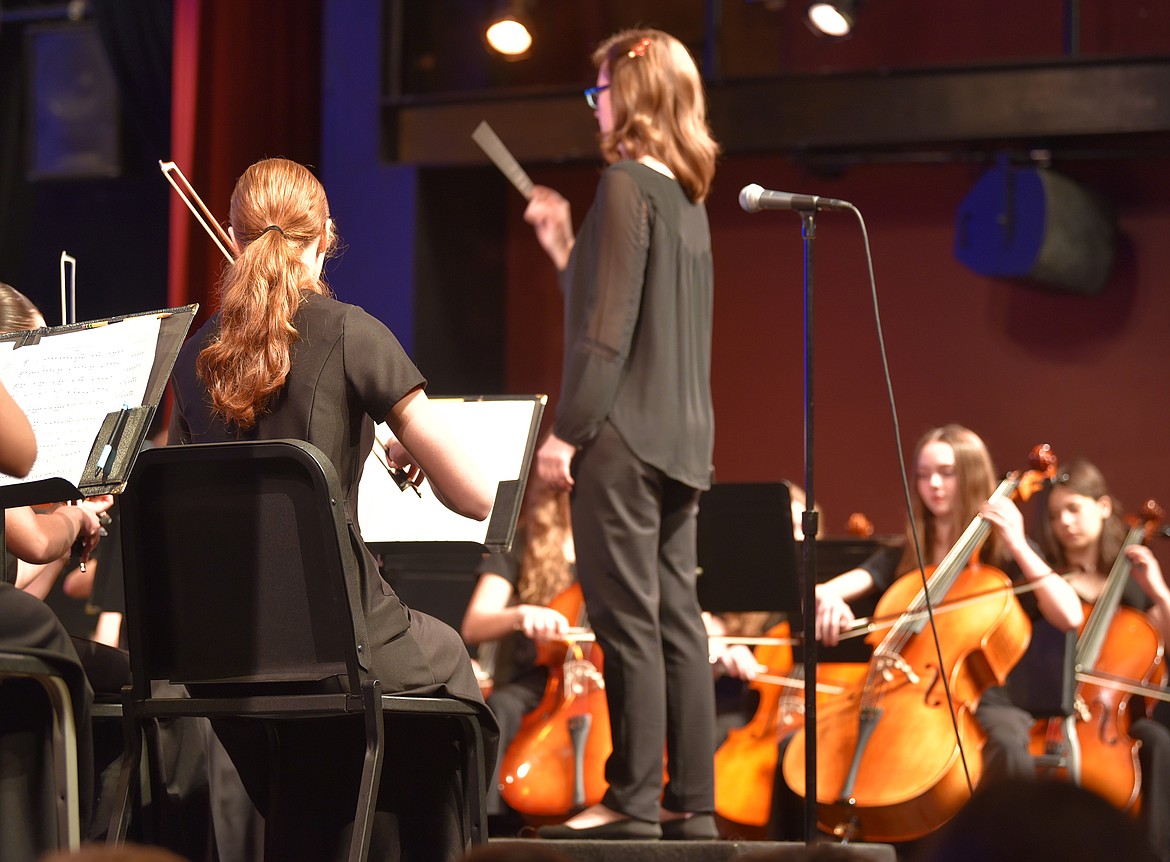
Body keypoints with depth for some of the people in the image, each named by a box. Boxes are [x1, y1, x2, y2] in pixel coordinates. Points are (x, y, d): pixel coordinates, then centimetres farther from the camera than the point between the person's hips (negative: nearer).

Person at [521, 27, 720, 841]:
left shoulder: (626, 185, -11)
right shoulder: (687, 196, 15)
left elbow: (609, 326, -17)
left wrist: (567, 429, -15)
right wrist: (568, 247, 18)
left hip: (624, 436, -9)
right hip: (681, 437, 9)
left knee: (628, 620, -7)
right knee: (677, 619, 8)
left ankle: (632, 802, -6)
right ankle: (691, 801, 10)